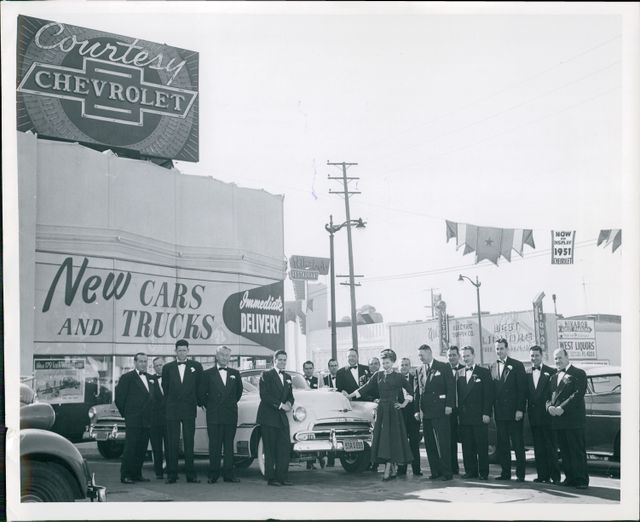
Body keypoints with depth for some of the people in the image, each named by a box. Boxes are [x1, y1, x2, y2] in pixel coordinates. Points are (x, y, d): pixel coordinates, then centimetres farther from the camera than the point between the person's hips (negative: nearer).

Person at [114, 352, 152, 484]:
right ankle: (125, 475, -2)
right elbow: (119, 398, -4)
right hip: (133, 420, -6)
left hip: (146, 421, 6)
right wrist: (126, 414, 0)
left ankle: (136, 474, 14)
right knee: (130, 448, -6)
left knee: (142, 449, 7)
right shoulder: (127, 378, -3)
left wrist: (149, 416, 12)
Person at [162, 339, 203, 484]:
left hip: (189, 410, 0)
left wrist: (195, 402, 9)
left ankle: (191, 474, 5)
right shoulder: (167, 367, 9)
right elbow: (165, 388, 13)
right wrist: (170, 404, 12)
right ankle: (171, 475, 3)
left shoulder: (196, 366, 6)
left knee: (189, 443, 1)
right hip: (172, 411, 1)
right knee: (172, 444, 0)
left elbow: (200, 386, 10)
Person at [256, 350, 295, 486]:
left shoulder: (287, 377, 18)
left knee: (285, 448, -1)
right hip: (268, 417, -6)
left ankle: (283, 477, 3)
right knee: (270, 449, -3)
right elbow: (264, 395, -12)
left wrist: (289, 403, -3)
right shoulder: (266, 375, -2)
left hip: (282, 417, 6)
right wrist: (280, 405, -16)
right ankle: (271, 478, 0)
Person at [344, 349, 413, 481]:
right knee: (381, 438, 2)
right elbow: (366, 388, 7)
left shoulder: (398, 377, 0)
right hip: (381, 409, 4)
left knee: (391, 437, -7)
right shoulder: (378, 376, 9)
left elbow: (409, 391, 7)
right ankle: (393, 468, 8)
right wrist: (349, 396, 3)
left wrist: (404, 404, -1)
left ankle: (388, 470, -9)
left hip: (393, 410, -4)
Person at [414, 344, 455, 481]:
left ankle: (446, 472, -1)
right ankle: (435, 471, 11)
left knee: (443, 442, -5)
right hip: (425, 412, 5)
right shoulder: (419, 370, 13)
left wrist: (449, 405, -11)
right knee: (429, 443, 5)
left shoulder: (443, 367, -1)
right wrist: (417, 409, 8)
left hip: (440, 410, -5)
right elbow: (417, 391, 14)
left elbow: (451, 387, -4)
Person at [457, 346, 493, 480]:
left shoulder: (484, 372, 2)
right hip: (464, 416, 4)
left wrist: (486, 413, -10)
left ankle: (483, 472, 4)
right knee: (467, 446, 4)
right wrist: (458, 413, 5)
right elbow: (458, 395, 12)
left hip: (479, 416, -4)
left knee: (482, 446, -2)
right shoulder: (459, 373, 13)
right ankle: (470, 471, 11)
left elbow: (488, 394, -2)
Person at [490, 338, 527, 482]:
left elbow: (522, 389, -6)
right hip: (499, 412, 4)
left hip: (514, 412, -4)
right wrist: (492, 410, 4)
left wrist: (520, 409, -13)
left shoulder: (517, 365, -2)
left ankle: (520, 474, 4)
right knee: (501, 445, 6)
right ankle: (505, 472, 13)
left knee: (518, 444, -1)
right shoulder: (493, 367, 11)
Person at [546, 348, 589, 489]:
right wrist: (549, 406, -4)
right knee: (564, 451, 7)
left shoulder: (578, 374, 0)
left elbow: (578, 394, -11)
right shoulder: (554, 377, 21)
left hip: (573, 419, -6)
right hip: (557, 421, 6)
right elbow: (549, 396, 19)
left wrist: (562, 408, -17)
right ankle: (570, 478, 13)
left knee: (577, 451, -5)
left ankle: (581, 480, -2)